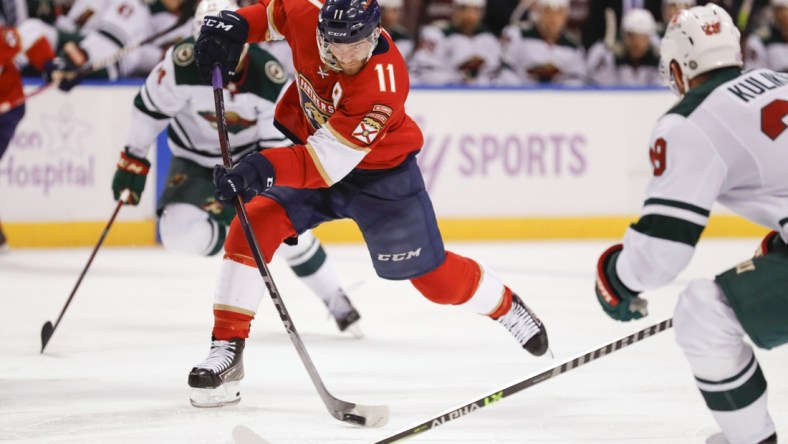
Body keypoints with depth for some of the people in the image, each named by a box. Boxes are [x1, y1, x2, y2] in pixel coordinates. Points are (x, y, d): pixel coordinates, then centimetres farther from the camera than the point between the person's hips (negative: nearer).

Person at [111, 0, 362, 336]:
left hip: (250, 157, 0)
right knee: (181, 234, -22)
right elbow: (150, 108, -14)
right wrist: (133, 162, -10)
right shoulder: (182, 65, -30)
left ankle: (336, 302, 13)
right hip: (196, 162, 0)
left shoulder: (269, 78, -28)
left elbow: (276, 144, -20)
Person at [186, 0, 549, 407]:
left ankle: (506, 307, 35)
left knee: (430, 273, 4)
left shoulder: (384, 84, -38)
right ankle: (226, 350, -12)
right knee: (252, 228, -18)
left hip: (378, 170, -4)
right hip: (307, 143, 4)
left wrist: (261, 170, -54)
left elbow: (325, 164, -41)